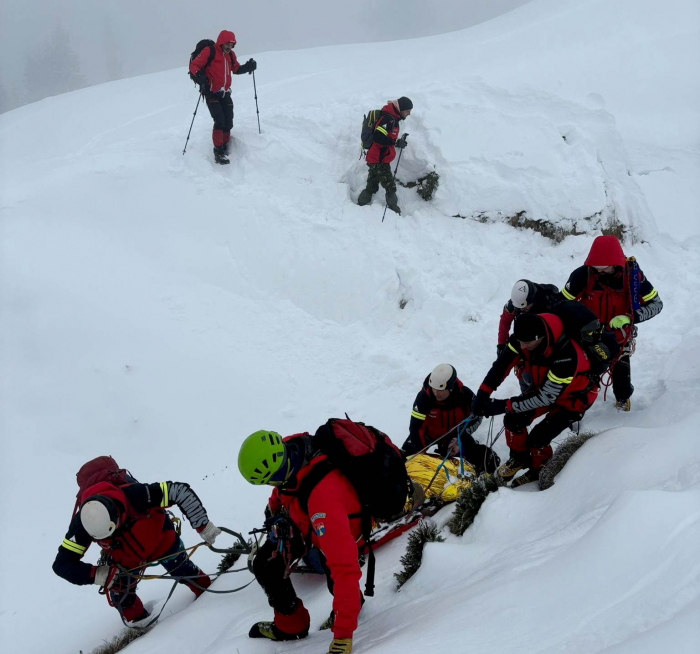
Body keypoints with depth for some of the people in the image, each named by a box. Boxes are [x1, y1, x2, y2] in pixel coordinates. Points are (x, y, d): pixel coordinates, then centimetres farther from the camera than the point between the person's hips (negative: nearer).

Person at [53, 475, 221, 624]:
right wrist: (95, 574, -44)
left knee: (184, 572, 10)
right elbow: (62, 563, -29)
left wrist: (203, 525, -33)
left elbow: (180, 491, -36)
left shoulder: (134, 496, -45)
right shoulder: (82, 523, -37)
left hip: (160, 540, -1)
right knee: (122, 597, -1)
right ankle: (140, 625, 31)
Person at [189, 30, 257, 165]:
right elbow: (194, 65, -10)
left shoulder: (231, 55, 11)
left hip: (225, 93, 7)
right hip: (211, 93, -6)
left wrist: (248, 67, 5)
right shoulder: (209, 52, -8)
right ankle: (218, 153, -13)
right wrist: (199, 76, -29)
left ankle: (225, 148, 20)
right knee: (219, 121, -18)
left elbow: (236, 69, 25)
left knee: (228, 122, 5)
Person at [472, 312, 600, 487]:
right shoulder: (524, 336, -26)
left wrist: (504, 406, -32)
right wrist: (483, 394, -22)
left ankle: (539, 473, 17)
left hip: (574, 396, -6)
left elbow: (546, 397, -34)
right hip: (543, 385, 6)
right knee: (513, 420, -7)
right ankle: (519, 459, 22)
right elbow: (502, 364, -13)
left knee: (537, 438, -14)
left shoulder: (566, 355, -42)